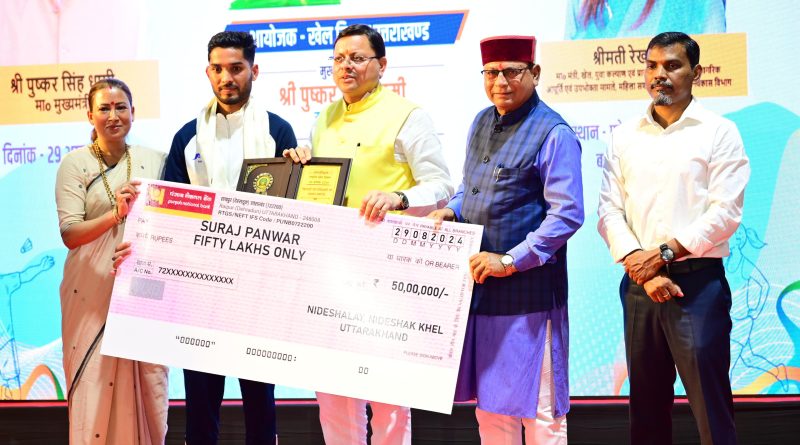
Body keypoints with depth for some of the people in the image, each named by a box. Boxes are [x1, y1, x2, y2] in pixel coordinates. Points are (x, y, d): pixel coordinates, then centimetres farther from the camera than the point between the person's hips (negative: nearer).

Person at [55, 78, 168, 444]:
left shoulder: (154, 160, 6)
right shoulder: (75, 164, -1)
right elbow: (69, 234, -10)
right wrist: (115, 214, -25)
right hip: (94, 290, -2)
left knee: (147, 383, 5)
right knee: (96, 385, 1)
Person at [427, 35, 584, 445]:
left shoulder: (553, 134, -13)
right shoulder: (482, 123, 11)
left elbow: (567, 215, -18)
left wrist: (510, 261, -20)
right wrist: (450, 211, 3)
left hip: (529, 290, -7)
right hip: (479, 284, 7)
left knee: (537, 409, 2)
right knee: (489, 403, 16)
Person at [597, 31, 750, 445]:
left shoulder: (719, 132, 1)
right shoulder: (624, 136, 10)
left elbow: (725, 211, -8)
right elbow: (609, 211, 3)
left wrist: (666, 253, -15)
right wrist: (642, 266, -11)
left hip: (699, 282, -3)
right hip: (639, 284, 4)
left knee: (710, 403, -2)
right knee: (646, 402, 12)